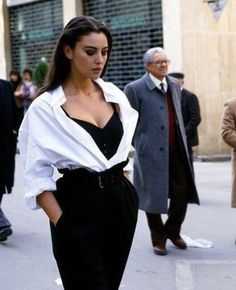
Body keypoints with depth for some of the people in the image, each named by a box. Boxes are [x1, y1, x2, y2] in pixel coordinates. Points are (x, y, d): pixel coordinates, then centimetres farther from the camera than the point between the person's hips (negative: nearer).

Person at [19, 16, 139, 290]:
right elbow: (38, 177, -10)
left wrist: (127, 196, 13)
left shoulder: (115, 96, 7)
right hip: (79, 208, -5)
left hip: (121, 203, 6)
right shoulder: (45, 107, -8)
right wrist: (63, 224, -16)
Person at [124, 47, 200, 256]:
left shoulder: (174, 86, 12)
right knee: (154, 197, 4)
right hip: (151, 153, -5)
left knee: (182, 193, 3)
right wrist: (142, 145, -3)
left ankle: (173, 231, 26)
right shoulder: (135, 89, -7)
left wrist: (183, 143, 15)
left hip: (176, 152, 5)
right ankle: (159, 239, 22)